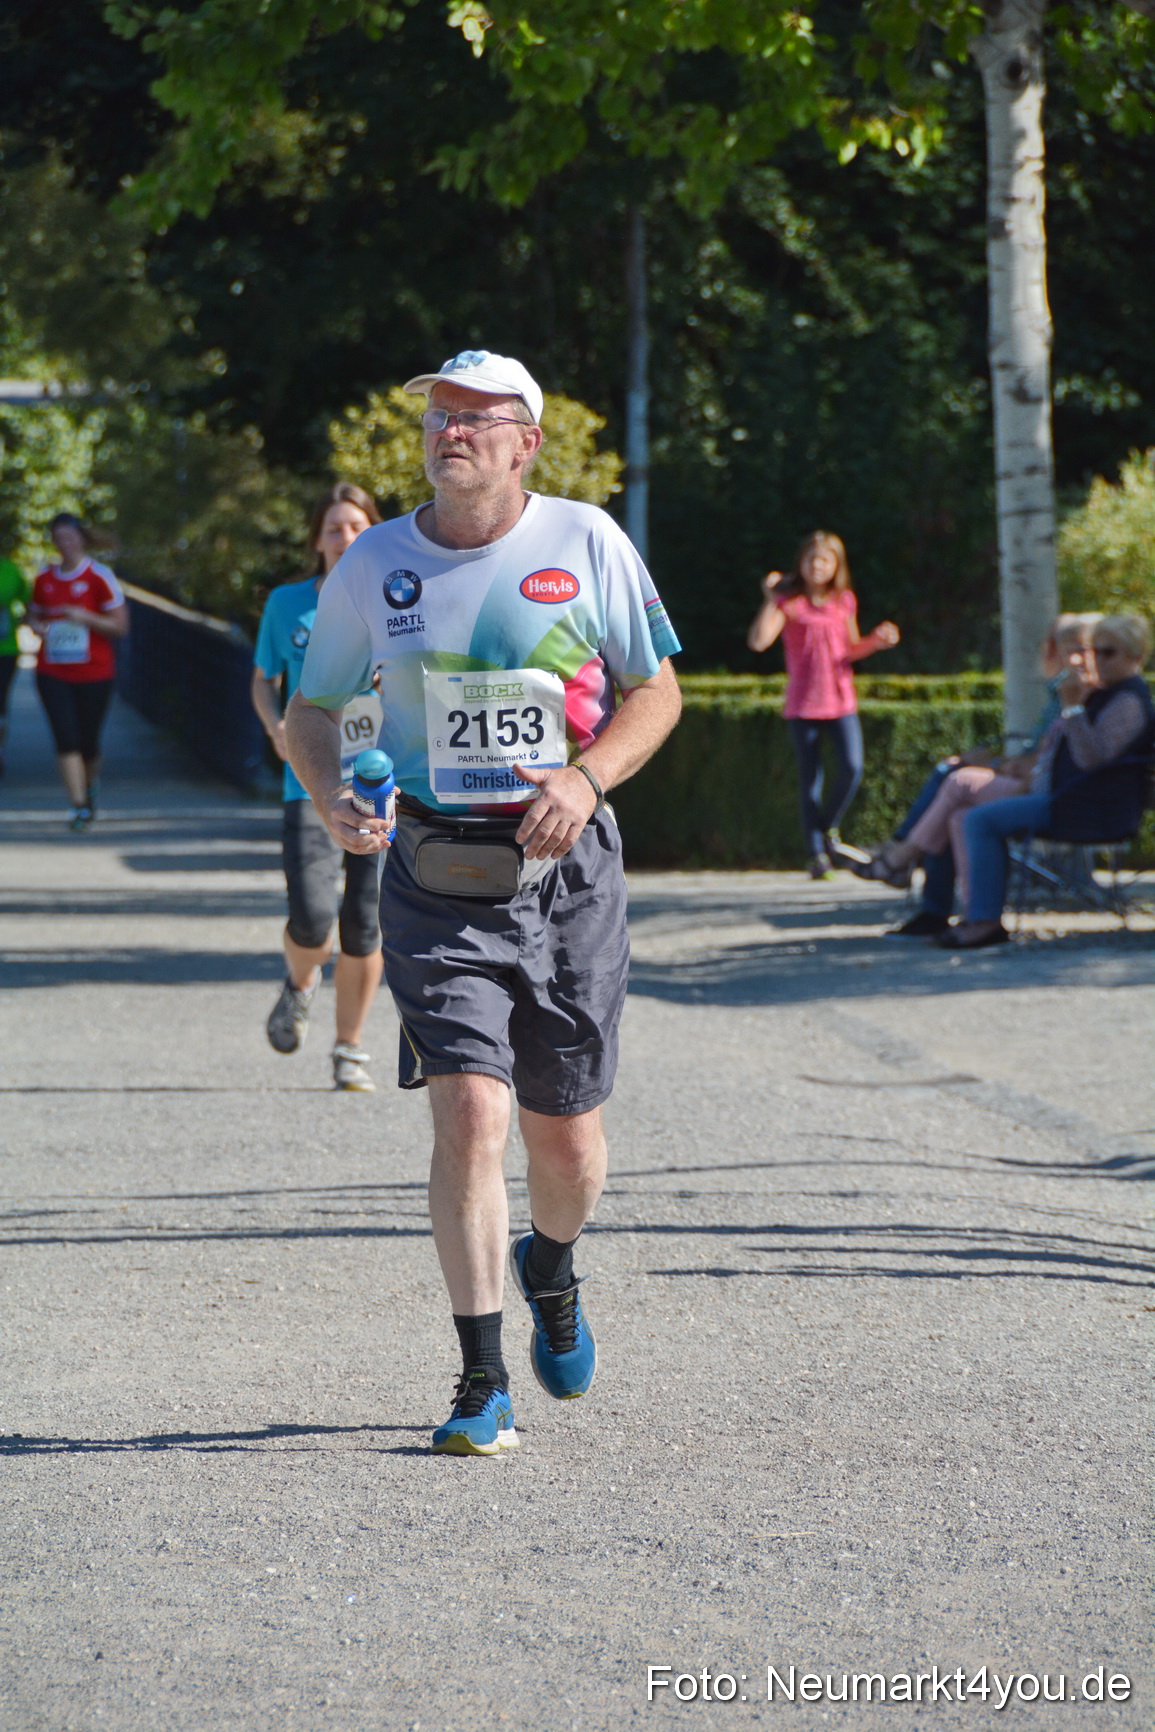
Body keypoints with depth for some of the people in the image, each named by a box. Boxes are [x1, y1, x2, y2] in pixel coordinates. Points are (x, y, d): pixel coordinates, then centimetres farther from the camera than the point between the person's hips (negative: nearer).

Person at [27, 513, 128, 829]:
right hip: (52, 672, 2)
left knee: (88, 743, 6)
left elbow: (119, 625, -6)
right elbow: (34, 615, 23)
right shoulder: (44, 578, 8)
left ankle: (91, 785, 38)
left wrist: (84, 617, -20)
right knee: (66, 740, -11)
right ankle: (80, 807, -10)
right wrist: (37, 626, -2)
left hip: (94, 673, -2)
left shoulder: (99, 576, -5)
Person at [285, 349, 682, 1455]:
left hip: (565, 869, 0)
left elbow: (657, 691, 6)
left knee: (567, 1137, 7)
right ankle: (482, 1385, -9)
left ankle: (549, 1271, 43)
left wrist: (584, 778, -12)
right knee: (469, 1114, -15)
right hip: (435, 877, 0)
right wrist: (332, 797, -10)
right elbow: (311, 708, 12)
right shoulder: (374, 565, 3)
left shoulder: (586, 544, 1)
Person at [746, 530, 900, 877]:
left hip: (841, 702, 2)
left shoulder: (844, 601, 10)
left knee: (852, 768, -15)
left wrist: (876, 641, 1)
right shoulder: (789, 601, -1)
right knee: (810, 782, -2)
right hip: (802, 705, -2)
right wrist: (770, 601, -20)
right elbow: (758, 641, -13)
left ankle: (828, 828, 9)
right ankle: (816, 852, 5)